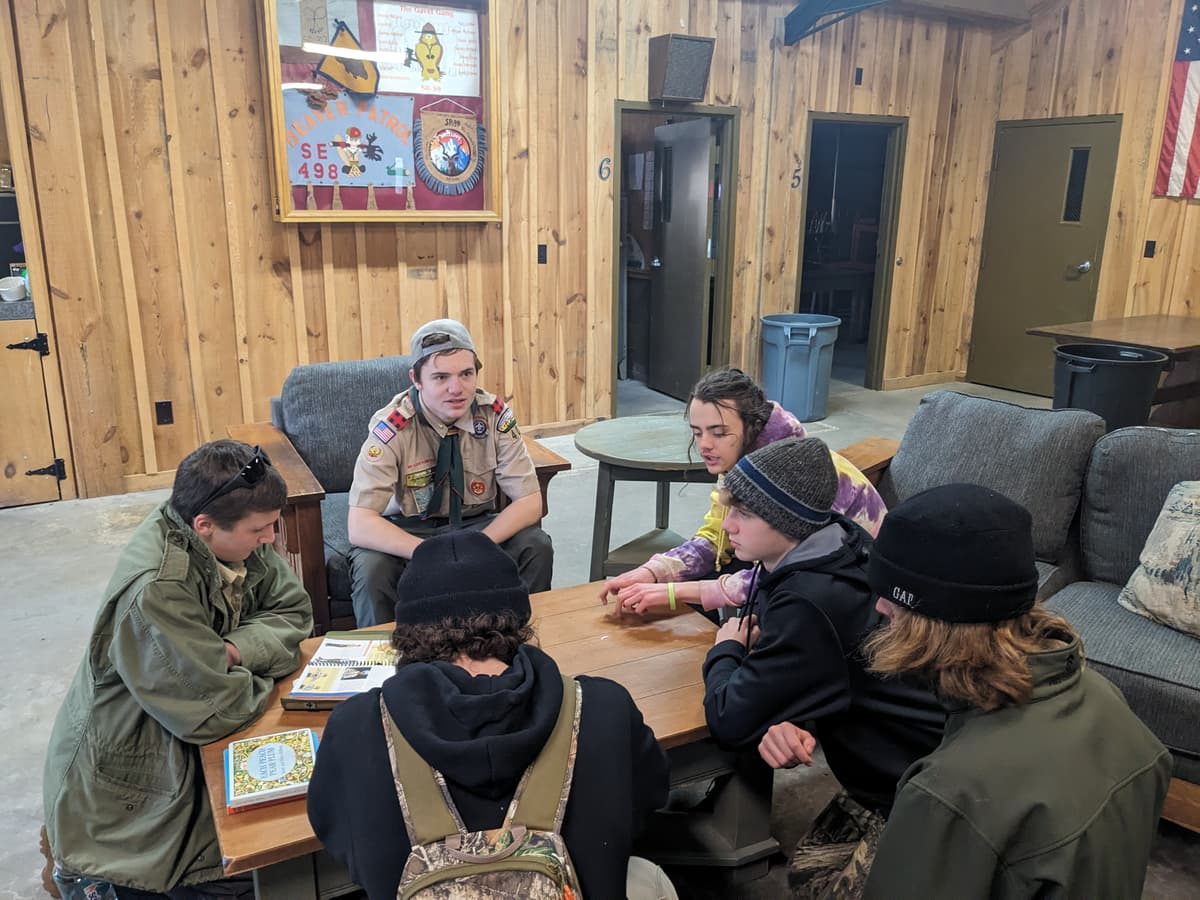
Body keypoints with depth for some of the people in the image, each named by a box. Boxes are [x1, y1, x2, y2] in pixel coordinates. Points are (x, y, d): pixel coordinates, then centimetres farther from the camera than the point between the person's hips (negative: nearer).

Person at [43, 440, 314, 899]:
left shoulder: (231, 538, -10)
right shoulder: (155, 592, -33)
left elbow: (293, 610, -2)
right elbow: (216, 711, -30)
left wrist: (238, 649, -20)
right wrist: (262, 674, -11)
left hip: (180, 743, 8)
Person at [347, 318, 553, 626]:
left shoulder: (495, 414, -15)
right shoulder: (392, 426, -23)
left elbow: (530, 502, -13)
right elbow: (359, 526, -29)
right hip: (409, 530, -2)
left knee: (537, 547, -24)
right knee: (371, 569, -33)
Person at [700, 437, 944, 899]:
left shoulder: (812, 603, -34)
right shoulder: (825, 552, -6)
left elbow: (729, 721, -28)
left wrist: (725, 649, -7)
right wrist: (784, 720, -20)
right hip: (891, 769, 8)